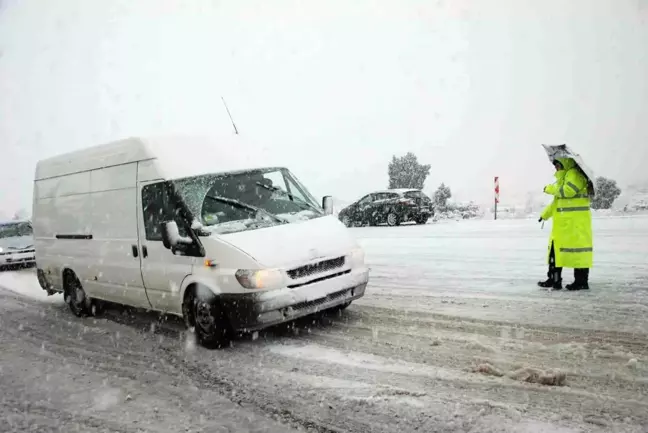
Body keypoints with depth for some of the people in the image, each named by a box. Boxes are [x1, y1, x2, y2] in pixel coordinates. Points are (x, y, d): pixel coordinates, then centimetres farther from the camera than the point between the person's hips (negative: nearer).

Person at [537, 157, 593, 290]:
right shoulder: (563, 177, 25)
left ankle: (582, 281, 0)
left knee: (578, 247, -6)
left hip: (576, 220, -11)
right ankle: (554, 280, 17)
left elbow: (567, 190, -25)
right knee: (556, 248, 11)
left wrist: (550, 189, -10)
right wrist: (545, 214, 29)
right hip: (563, 221, 11)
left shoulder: (574, 174, -8)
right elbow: (557, 200, 30)